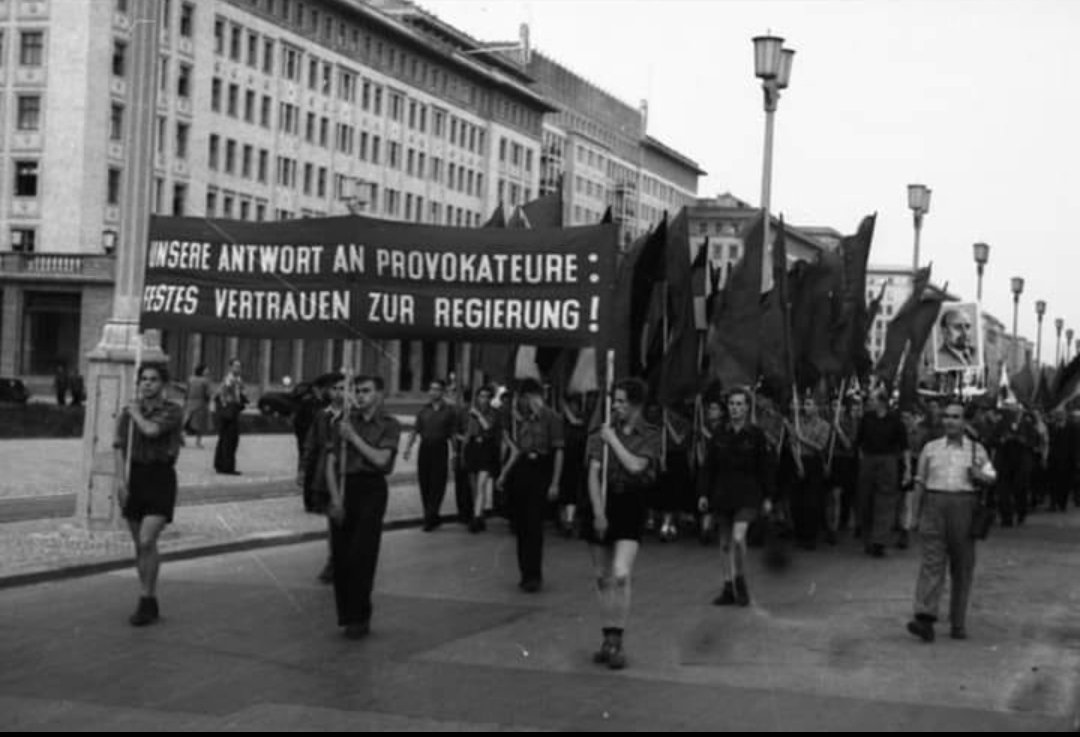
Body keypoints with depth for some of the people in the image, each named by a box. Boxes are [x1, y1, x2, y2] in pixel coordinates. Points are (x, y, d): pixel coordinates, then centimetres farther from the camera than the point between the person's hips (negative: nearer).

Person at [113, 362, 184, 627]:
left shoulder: (173, 411, -4)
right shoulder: (127, 412, 9)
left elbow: (152, 431, -21)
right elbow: (120, 447, 3)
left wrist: (136, 414, -2)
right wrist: (120, 480, -9)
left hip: (160, 478, -4)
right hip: (134, 476, 4)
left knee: (147, 542, -15)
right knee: (140, 545, 9)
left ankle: (145, 602, -8)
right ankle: (151, 602, 19)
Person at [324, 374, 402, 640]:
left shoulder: (389, 425, 3)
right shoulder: (343, 421, 9)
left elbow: (381, 459, -12)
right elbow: (331, 462, 5)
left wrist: (353, 437, -11)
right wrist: (335, 498, -5)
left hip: (372, 490, -3)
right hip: (344, 488, 3)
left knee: (361, 556, -7)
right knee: (340, 556, 3)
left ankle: (359, 618, 2)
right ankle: (346, 615, 15)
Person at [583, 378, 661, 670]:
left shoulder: (650, 436, 0)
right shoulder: (602, 434, 6)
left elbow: (635, 466, -16)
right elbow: (593, 475, -2)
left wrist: (613, 440, -8)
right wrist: (598, 512, -12)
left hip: (630, 505, -3)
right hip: (601, 504, 3)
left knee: (621, 575, -17)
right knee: (602, 578, 7)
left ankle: (616, 642, -11)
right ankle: (608, 640, 18)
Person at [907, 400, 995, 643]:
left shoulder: (976, 449, 11)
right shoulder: (931, 448, 11)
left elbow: (991, 477, 10)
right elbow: (920, 483, 13)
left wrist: (979, 475, -13)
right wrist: (917, 514, 8)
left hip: (964, 506, 1)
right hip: (935, 505, -1)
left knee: (963, 567, 3)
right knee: (932, 561, -12)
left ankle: (958, 623, 12)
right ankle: (925, 619, -24)